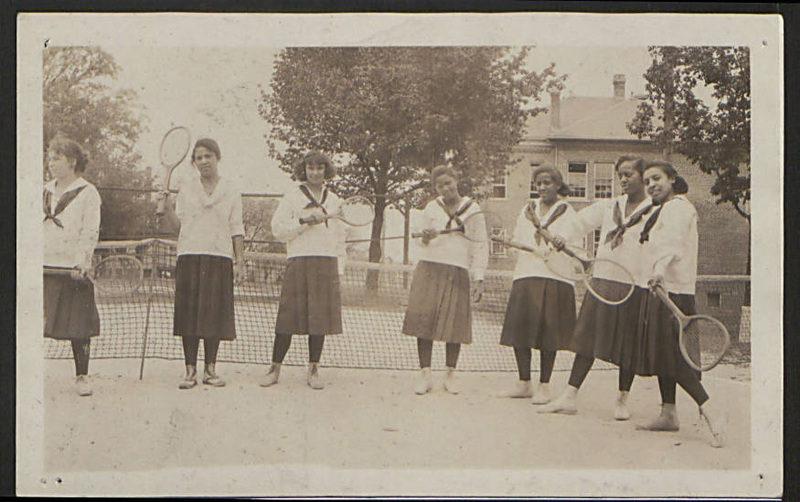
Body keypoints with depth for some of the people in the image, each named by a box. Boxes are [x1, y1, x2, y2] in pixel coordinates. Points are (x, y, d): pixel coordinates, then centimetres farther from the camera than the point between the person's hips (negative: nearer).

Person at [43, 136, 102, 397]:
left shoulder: (87, 192, 0)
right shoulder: (45, 191, 17)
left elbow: (90, 232, -6)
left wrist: (81, 262, -17)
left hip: (72, 268, -5)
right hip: (43, 267, 5)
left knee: (78, 326, -1)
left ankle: (82, 376, 7)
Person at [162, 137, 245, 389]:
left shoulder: (230, 189, 8)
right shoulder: (186, 187, 9)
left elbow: (236, 228, 8)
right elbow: (178, 225, 9)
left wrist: (240, 261, 2)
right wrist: (167, 207, -9)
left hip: (220, 257, 0)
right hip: (190, 255, 0)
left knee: (215, 312, -1)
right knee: (189, 311, -3)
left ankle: (210, 368, 9)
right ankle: (190, 370, 4)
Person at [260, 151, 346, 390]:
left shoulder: (335, 201, 17)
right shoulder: (291, 198, 8)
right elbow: (278, 229, -1)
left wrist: (339, 268, 12)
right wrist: (304, 220, -12)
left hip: (327, 263, 3)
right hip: (298, 262, -3)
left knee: (321, 316, 1)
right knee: (288, 316, -5)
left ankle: (313, 370, 9)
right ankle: (275, 368, 4)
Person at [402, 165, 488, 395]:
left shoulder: (472, 210, 5)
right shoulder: (431, 208, 10)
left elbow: (480, 247, 5)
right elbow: (419, 236, 20)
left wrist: (479, 279, -2)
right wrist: (425, 237, -6)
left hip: (457, 273, -1)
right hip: (429, 268, 1)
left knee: (454, 324, -2)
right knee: (423, 322, -5)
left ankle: (450, 374, 13)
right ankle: (425, 374, 1)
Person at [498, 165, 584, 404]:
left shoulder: (568, 214, 5)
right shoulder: (528, 210, 17)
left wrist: (562, 245, -18)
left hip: (555, 279, -4)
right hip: (525, 276, 4)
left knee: (547, 334, -3)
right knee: (519, 330, 1)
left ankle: (544, 386, 7)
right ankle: (524, 383, 14)